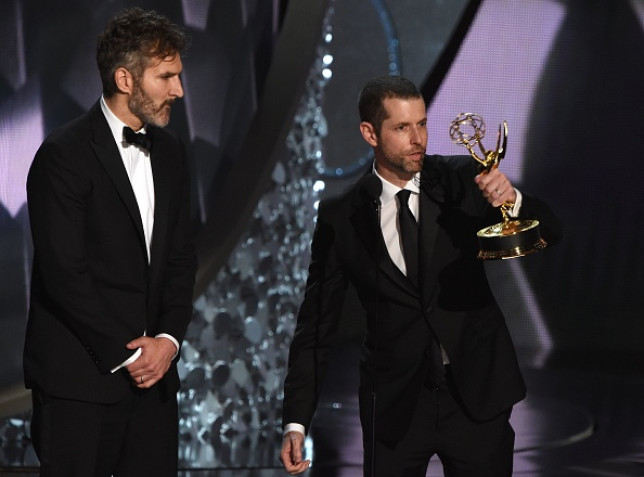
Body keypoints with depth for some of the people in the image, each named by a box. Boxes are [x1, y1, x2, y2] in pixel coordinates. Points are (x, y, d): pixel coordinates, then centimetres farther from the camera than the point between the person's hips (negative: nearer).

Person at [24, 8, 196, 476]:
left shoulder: (169, 151, 13)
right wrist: (125, 354, -12)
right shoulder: (64, 154, -10)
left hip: (154, 371, 6)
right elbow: (64, 272, -14)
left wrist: (169, 339, -1)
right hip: (80, 380, -6)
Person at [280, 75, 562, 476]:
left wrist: (512, 201, -27)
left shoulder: (461, 179, -1)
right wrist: (296, 422, -5)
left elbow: (550, 233, -4)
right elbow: (316, 325, 2)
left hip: (478, 395, 0)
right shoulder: (340, 217, -1)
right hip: (395, 407, 0)